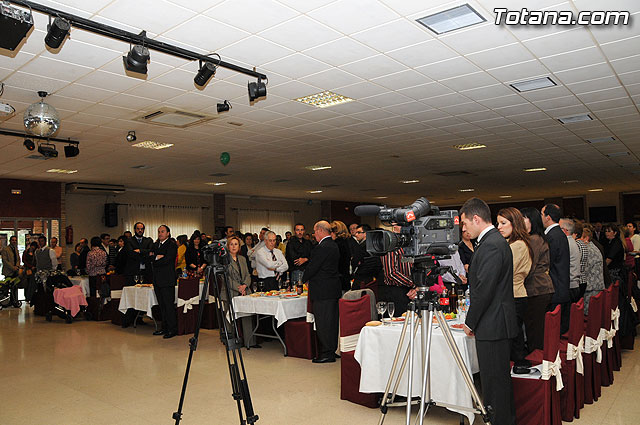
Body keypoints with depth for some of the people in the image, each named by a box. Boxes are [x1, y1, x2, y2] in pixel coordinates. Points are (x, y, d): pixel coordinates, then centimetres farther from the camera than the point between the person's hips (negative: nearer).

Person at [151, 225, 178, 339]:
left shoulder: (172, 245, -5)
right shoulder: (156, 245, 19)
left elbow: (166, 260, -15)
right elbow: (150, 256, 5)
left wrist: (154, 259, -2)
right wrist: (157, 257, -12)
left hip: (167, 279, -8)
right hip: (157, 279, 8)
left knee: (169, 304, -7)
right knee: (162, 305, 12)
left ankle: (173, 329, -1)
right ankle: (165, 328, 19)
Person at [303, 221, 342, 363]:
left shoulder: (321, 247, -19)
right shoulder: (334, 246, 11)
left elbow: (312, 268, -16)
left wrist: (304, 279, 4)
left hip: (322, 291, -10)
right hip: (334, 289, 10)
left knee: (323, 323, -2)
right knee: (332, 321, 15)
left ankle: (327, 354, 4)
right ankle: (332, 350, 25)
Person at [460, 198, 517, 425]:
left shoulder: (491, 246, -19)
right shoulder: (495, 241, 13)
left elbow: (484, 290, -21)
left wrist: (470, 322, -13)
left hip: (492, 326, -11)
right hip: (497, 324, 11)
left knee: (494, 380, -1)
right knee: (501, 378, 19)